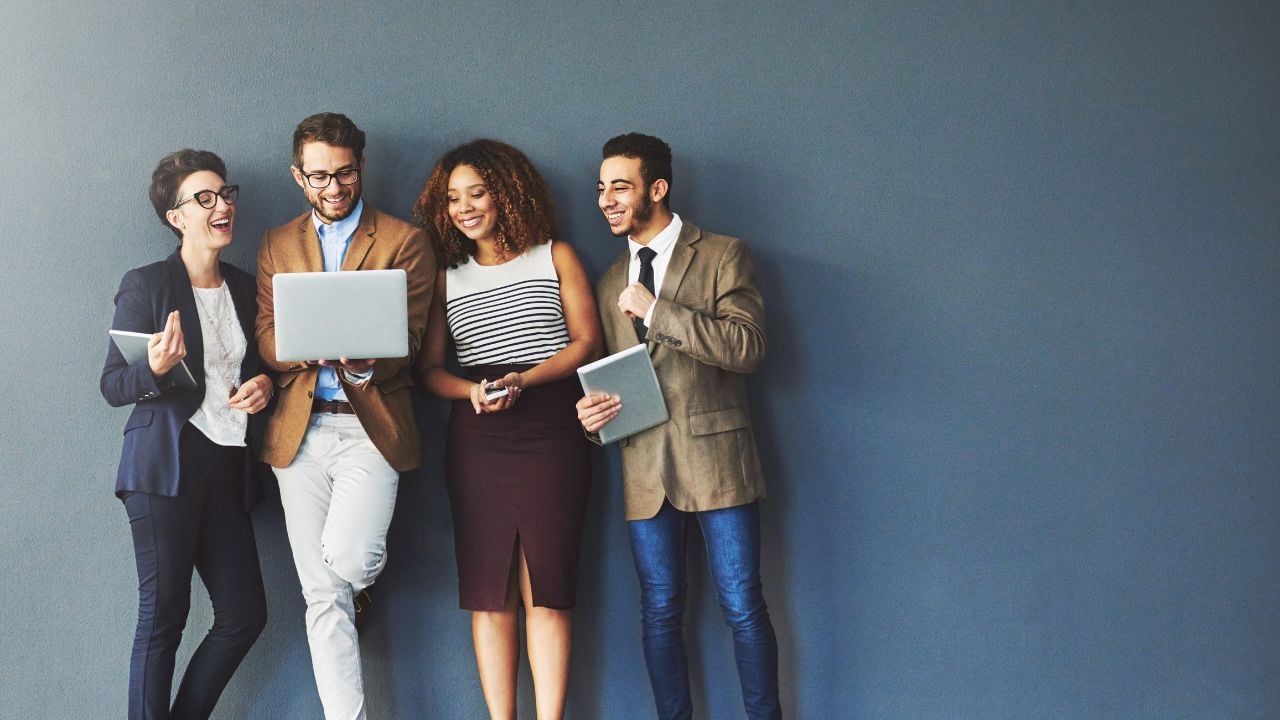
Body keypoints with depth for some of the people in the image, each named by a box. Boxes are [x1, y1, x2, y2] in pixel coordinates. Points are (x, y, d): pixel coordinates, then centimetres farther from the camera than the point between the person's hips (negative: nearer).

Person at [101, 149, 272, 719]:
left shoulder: (245, 287, 14)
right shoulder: (146, 285, -3)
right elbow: (112, 386, -4)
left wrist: (264, 385, 2)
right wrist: (155, 369, -25)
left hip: (228, 468, 6)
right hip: (167, 464, -6)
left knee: (245, 614, 4)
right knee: (163, 615, -4)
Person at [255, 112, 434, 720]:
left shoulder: (403, 242, 3)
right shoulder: (276, 246, 13)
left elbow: (407, 340, -4)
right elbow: (266, 338, 6)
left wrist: (363, 363, -25)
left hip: (370, 424, -3)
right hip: (299, 428, 3)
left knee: (348, 557, -20)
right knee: (321, 596, 3)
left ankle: (360, 587, 18)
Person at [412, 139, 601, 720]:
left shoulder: (554, 257, 11)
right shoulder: (447, 277, 16)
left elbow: (586, 341, 3)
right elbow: (428, 369, 10)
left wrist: (524, 379, -12)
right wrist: (472, 390, -11)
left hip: (551, 433, -2)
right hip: (476, 441, 2)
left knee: (544, 589, -5)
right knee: (488, 590, -2)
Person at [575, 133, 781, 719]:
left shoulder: (723, 256, 0)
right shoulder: (610, 283, 17)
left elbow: (747, 348, -13)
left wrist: (656, 309, -14)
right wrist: (592, 408, 0)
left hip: (715, 456, -5)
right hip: (644, 466, 5)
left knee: (742, 606, -2)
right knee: (659, 613, 7)